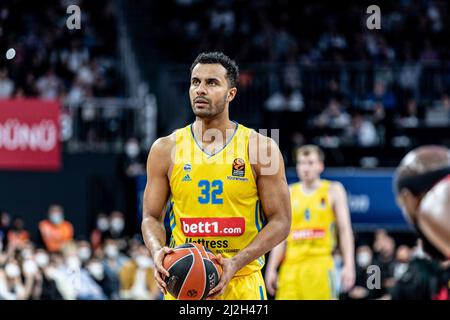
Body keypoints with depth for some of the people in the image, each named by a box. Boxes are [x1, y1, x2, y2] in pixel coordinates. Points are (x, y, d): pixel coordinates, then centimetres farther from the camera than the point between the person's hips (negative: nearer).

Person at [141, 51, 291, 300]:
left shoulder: (260, 148, -2)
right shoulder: (166, 149, 4)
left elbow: (280, 221, -2)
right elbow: (151, 217, 7)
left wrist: (236, 263, -16)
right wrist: (157, 251, -15)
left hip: (242, 283, -1)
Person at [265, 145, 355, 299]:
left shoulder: (333, 191, 5)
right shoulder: (289, 193, 13)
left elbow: (344, 229, 2)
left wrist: (348, 266, -7)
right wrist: (271, 268, 8)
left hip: (320, 265, -3)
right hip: (291, 266, 3)